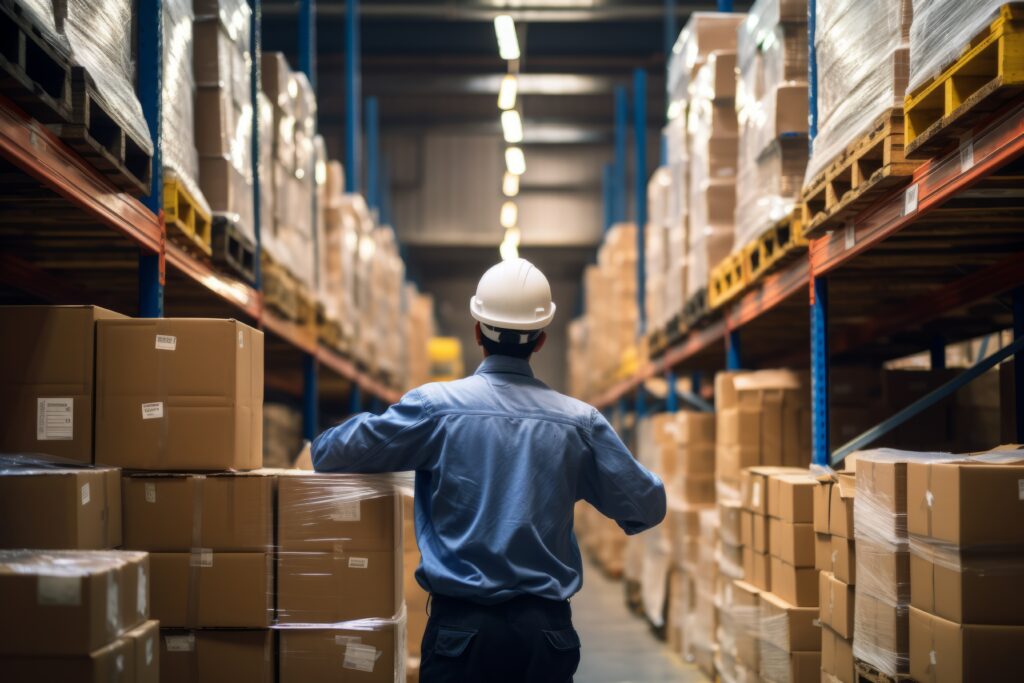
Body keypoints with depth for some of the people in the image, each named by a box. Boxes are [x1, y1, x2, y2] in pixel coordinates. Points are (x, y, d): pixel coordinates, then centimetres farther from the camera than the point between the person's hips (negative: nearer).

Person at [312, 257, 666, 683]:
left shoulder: (435, 406, -5)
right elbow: (649, 507, 8)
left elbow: (330, 453, -3)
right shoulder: (579, 421, 2)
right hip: (547, 629, 2)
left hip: (463, 628, -2)